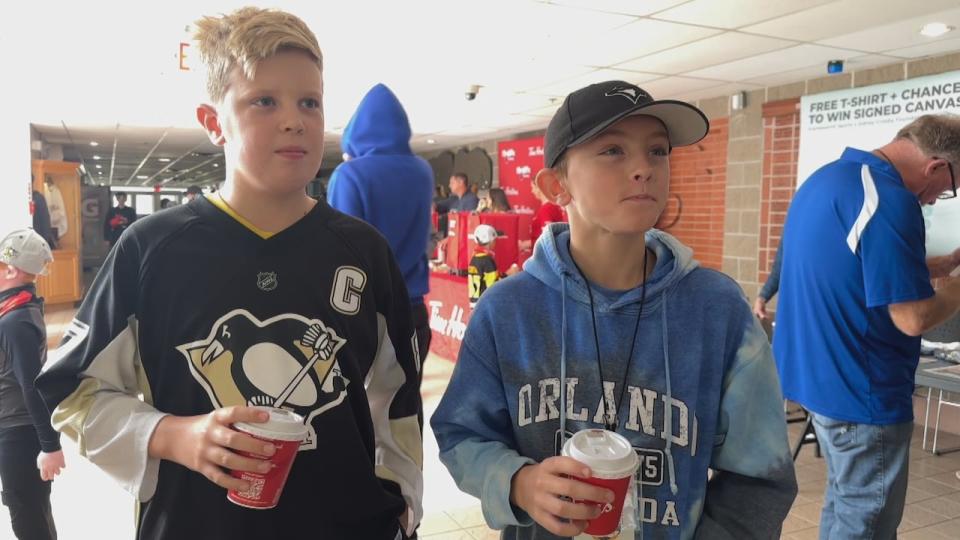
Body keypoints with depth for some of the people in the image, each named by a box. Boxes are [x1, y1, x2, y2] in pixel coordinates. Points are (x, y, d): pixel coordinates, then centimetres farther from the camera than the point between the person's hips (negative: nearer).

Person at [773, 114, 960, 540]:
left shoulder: (824, 179, 9)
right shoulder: (889, 200, -22)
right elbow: (913, 317, -22)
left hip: (821, 375, 9)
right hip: (860, 390, -9)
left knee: (844, 503, 23)